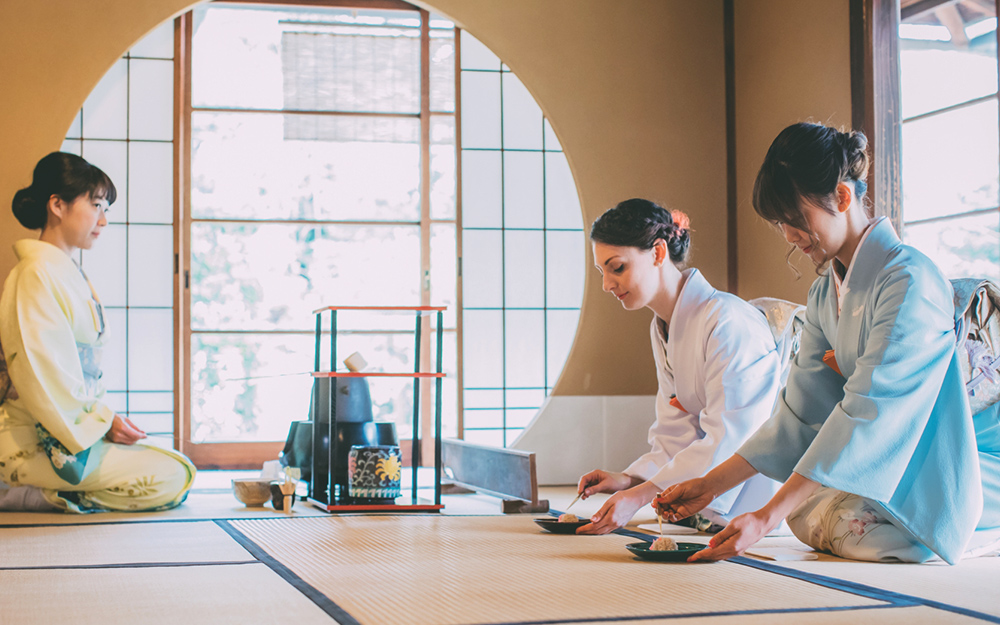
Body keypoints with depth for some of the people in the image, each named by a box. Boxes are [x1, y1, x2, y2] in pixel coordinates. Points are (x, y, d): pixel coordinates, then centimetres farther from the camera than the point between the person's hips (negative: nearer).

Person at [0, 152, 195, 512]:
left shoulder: (69, 273, 18)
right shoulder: (38, 274, -13)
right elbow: (40, 374, -20)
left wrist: (106, 418, 4)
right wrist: (101, 422, -13)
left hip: (74, 428, 10)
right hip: (33, 442, -10)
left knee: (178, 465, 5)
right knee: (173, 479, -15)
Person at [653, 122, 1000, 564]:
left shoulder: (909, 282, -24)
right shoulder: (824, 294, 4)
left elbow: (865, 417, -29)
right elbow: (800, 414, 5)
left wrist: (765, 518, -33)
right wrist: (710, 486, -2)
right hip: (894, 462, 7)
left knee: (846, 525, -27)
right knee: (805, 514, -15)